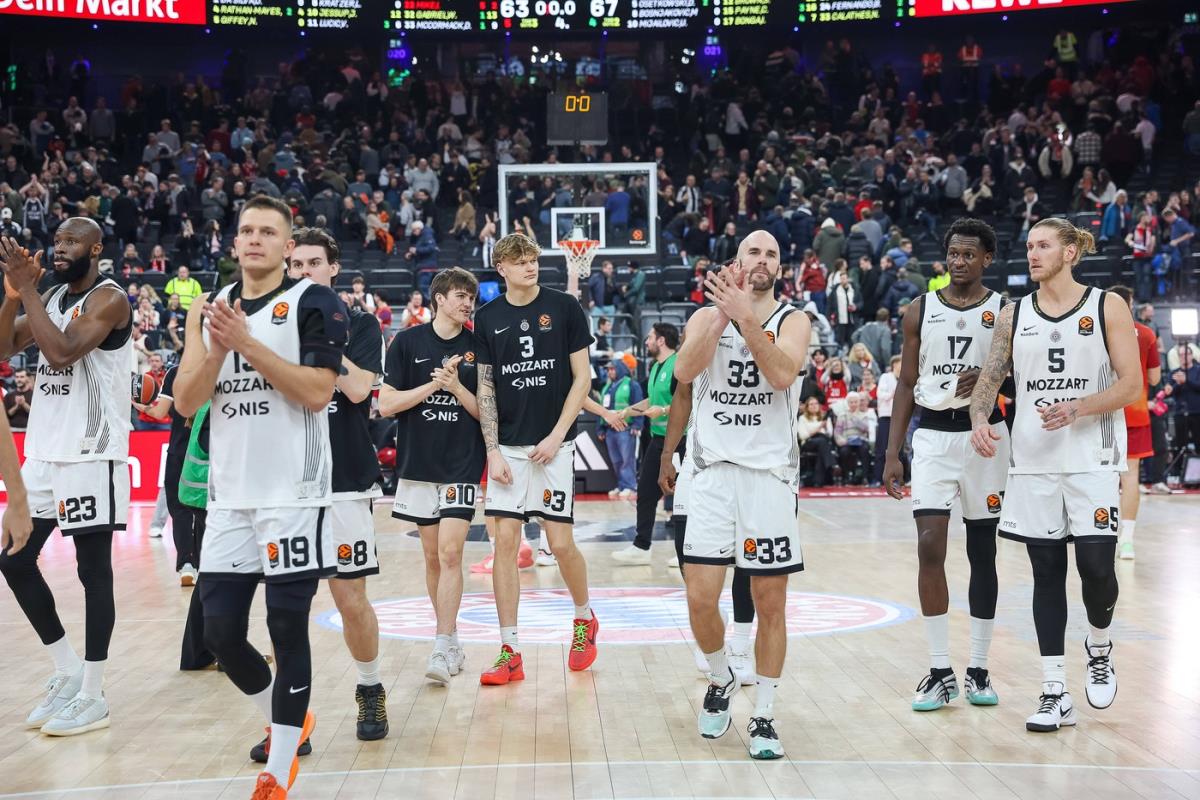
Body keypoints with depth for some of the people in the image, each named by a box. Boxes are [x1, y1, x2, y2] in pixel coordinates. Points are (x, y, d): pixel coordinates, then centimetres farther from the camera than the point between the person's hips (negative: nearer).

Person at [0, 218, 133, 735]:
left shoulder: (109, 299, -11)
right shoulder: (52, 296, 14)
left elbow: (60, 352, -25)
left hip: (90, 455, -9)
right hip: (43, 451, 9)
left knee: (93, 569, -2)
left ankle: (93, 696, 6)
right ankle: (68, 671, 22)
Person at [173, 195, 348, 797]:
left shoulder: (314, 303, -4)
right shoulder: (211, 308, 11)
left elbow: (318, 391, -15)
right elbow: (186, 402, 4)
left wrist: (248, 343, -17)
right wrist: (218, 347, -12)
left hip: (294, 493, -5)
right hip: (229, 495, 5)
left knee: (287, 629, 0)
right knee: (219, 629, 7)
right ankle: (284, 720, 33)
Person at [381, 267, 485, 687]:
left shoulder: (478, 347, 1)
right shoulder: (408, 341, 1)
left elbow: (488, 412, 1)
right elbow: (386, 404, -3)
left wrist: (456, 387, -14)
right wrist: (432, 385, -13)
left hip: (463, 466, -1)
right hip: (418, 464, 2)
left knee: (450, 553, -12)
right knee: (432, 557, 10)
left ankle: (443, 649, -10)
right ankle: (451, 636, 24)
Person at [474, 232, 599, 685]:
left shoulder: (564, 308, -2)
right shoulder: (488, 318, 5)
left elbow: (582, 377, -1)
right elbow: (486, 388, 7)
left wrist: (556, 436, -9)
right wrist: (493, 450, -1)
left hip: (554, 443, -2)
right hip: (508, 446, 2)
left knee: (561, 543, -3)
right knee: (505, 541, -2)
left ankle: (584, 618, 26)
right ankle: (509, 652, 5)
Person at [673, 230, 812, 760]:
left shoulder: (792, 320, 3)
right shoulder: (707, 315, 7)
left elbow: (782, 374, -18)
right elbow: (684, 370, -13)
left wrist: (746, 318, -24)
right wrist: (723, 313, -20)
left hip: (771, 473, -1)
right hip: (715, 472, 1)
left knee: (771, 604, 3)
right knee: (701, 599, -5)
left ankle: (763, 717, 15)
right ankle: (720, 681, 24)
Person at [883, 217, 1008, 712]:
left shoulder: (1004, 311, 1)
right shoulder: (920, 311, 5)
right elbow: (906, 384, 7)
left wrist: (988, 379, -19)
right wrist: (892, 454, 1)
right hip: (933, 435, 1)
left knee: (982, 553, 6)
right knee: (929, 549, -9)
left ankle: (979, 669, 17)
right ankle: (941, 672, 0)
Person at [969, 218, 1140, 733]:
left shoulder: (1107, 307, 0)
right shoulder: (1014, 315, 9)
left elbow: (1131, 384, -5)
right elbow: (990, 377, 9)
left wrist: (1078, 407, -21)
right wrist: (980, 419, -11)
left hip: (1093, 459, -3)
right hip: (1033, 460, 3)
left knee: (1095, 566, -8)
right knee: (1046, 572, 4)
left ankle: (1099, 647, 26)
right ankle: (1055, 694, 11)